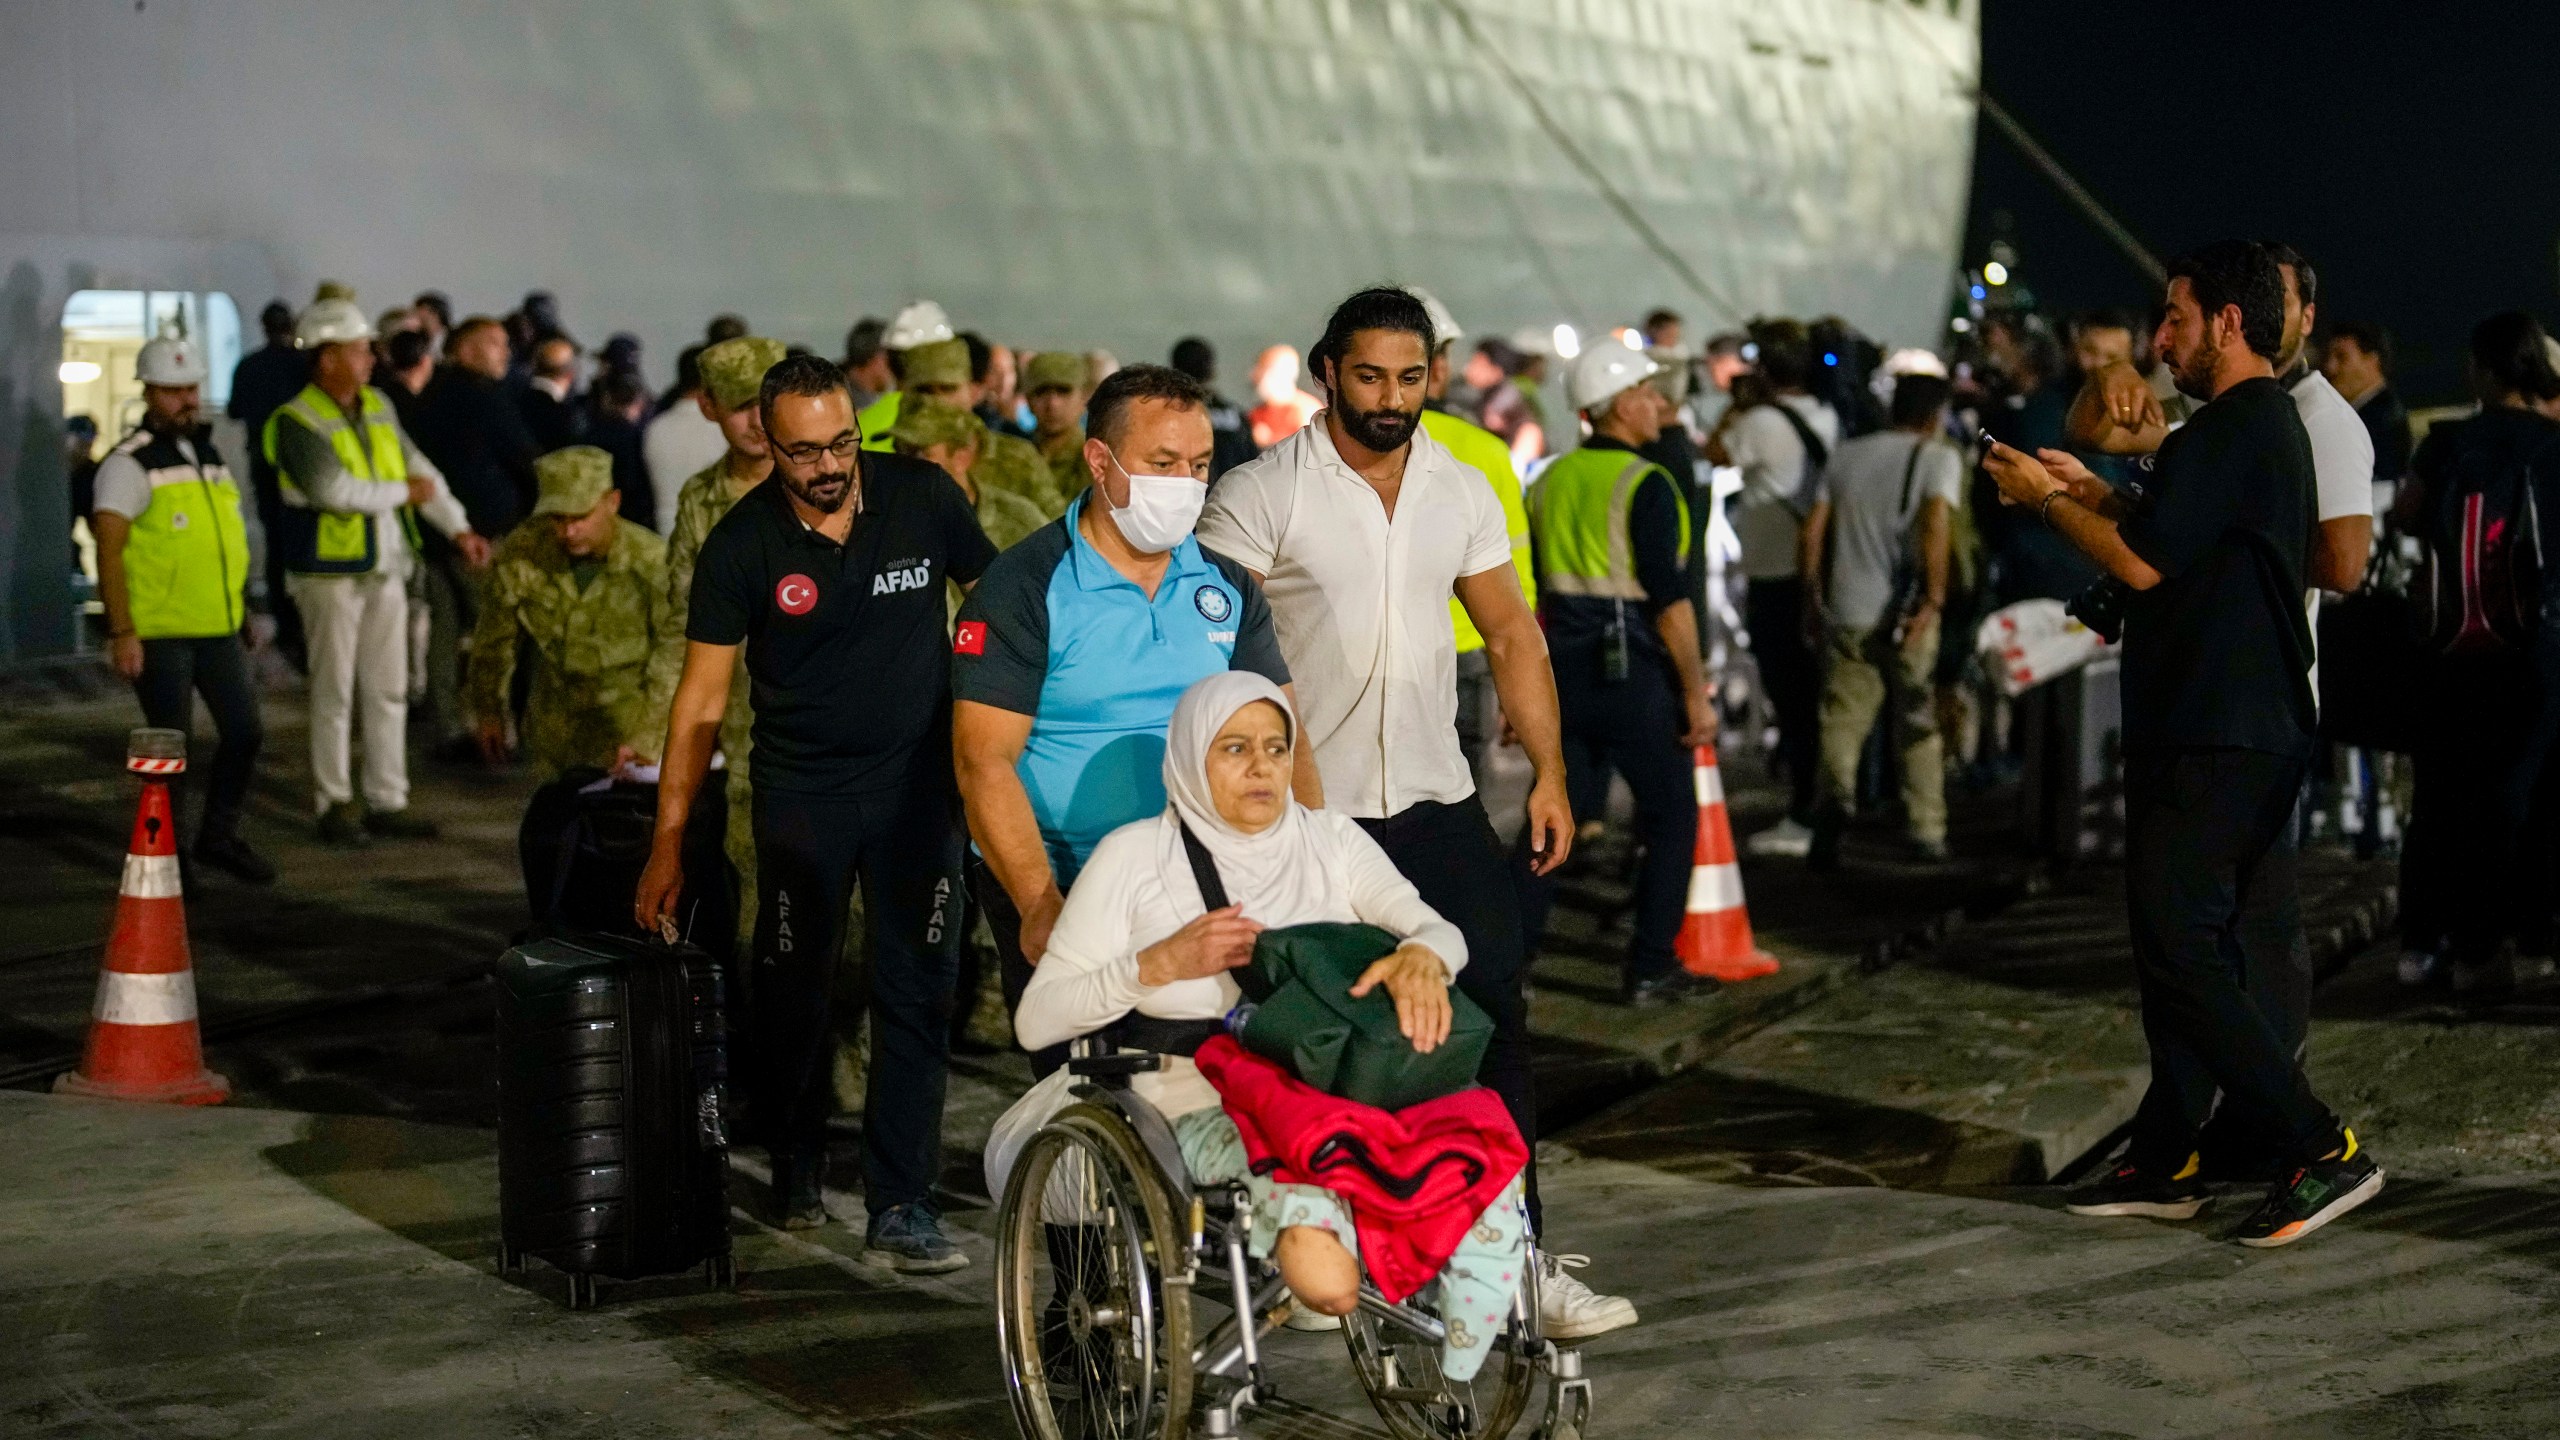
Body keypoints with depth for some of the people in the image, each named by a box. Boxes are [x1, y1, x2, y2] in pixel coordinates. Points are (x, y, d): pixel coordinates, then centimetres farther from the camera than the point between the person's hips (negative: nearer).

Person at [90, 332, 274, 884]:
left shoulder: (208, 453, 13)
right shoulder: (131, 463, -9)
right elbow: (108, 551, -14)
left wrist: (241, 609, 20)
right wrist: (121, 632, -20)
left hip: (218, 627, 7)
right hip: (159, 631, -7)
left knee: (244, 730, 7)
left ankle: (218, 838, 22)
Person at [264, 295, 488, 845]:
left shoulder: (378, 407, 9)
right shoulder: (297, 422, -13)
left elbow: (420, 470, 8)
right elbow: (336, 490, -24)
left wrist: (458, 528, -4)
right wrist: (402, 493, -10)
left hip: (385, 570, 7)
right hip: (331, 573, -7)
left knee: (389, 690, 9)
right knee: (335, 694, 2)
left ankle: (387, 802, 16)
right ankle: (335, 805, 11)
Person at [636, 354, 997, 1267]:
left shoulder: (922, 498, -7)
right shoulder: (742, 544, -9)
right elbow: (702, 693, -5)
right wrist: (668, 841, -7)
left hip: (916, 779, 0)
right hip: (800, 788, 0)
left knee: (916, 991, -5)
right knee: (792, 987, 6)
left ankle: (900, 1209, -3)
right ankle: (796, 1166, 30)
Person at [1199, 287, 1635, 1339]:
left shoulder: (1463, 491, 8)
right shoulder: (1261, 494, -6)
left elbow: (1511, 633, 13)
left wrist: (1549, 771, 6)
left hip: (1439, 802, 4)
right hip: (1310, 809, -4)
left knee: (1493, 1022, 0)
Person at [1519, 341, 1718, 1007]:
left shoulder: (1550, 482, 10)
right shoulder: (1646, 485, -12)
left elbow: (1530, 594, 14)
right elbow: (1670, 600, -16)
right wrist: (1696, 692, -12)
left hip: (1565, 672, 7)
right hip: (1634, 675, -6)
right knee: (1672, 817, 7)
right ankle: (1649, 970, 6)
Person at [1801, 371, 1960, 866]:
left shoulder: (1847, 455, 10)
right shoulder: (1939, 457, -2)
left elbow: (1813, 530, 7)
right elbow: (1935, 524, -18)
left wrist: (1813, 599, 15)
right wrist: (1934, 597, -18)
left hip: (1846, 612, 2)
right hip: (1906, 616, -2)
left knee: (1842, 719, 4)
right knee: (1919, 724, 13)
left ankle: (1837, 790, -25)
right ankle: (1927, 831, 17)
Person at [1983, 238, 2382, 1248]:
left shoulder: (2233, 429, -16)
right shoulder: (2269, 423, 18)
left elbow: (2144, 562, -18)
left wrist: (2046, 500, -5)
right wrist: (2092, 492, 20)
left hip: (2216, 738, -11)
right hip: (2225, 724, 11)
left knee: (2183, 948, -11)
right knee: (2182, 945, 13)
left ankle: (2319, 1151, -9)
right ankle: (2165, 1163, 19)